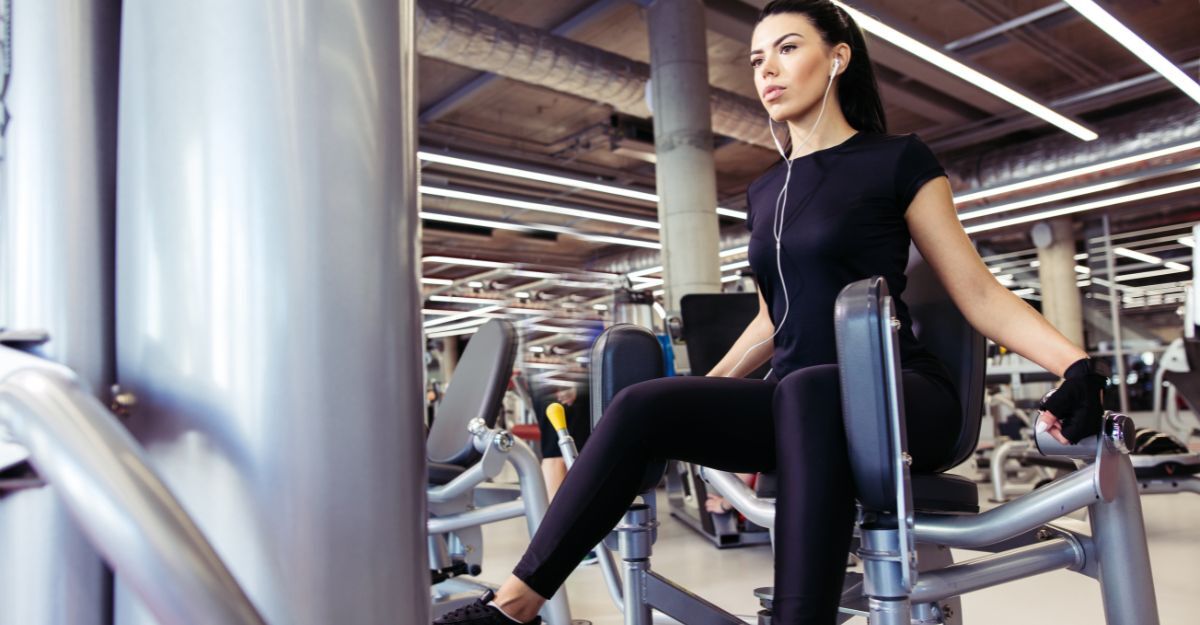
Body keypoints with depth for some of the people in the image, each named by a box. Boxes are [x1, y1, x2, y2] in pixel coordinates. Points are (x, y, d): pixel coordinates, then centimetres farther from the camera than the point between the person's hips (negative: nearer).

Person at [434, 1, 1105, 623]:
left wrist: (1078, 367, -17)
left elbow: (977, 291, -3)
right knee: (644, 405, -19)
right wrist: (708, 388, 19)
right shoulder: (765, 192, 17)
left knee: (808, 390, -40)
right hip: (800, 406, 5)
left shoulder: (898, 161, 1)